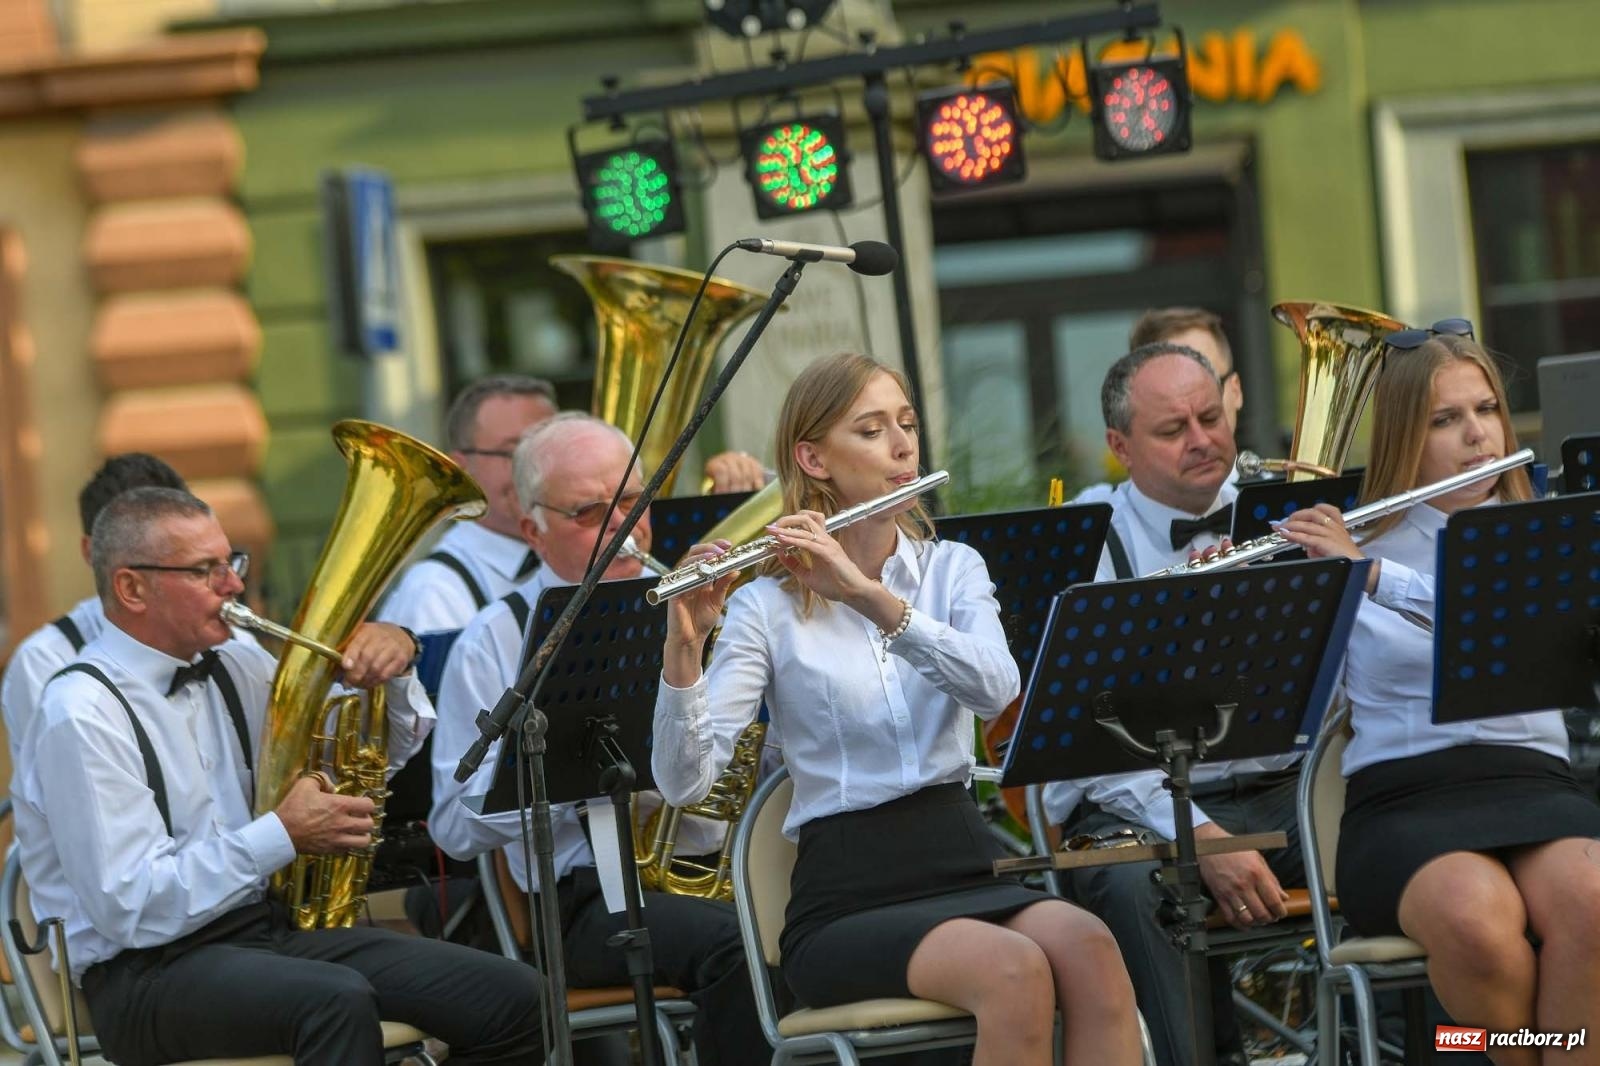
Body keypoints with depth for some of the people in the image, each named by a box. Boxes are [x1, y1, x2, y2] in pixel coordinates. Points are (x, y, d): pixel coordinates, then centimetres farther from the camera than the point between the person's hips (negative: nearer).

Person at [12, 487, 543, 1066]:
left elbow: (382, 751, 22)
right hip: (147, 974, -8)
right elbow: (132, 908, -20)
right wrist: (282, 834, -19)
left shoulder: (232, 667, 10)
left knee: (511, 998, -10)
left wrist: (391, 664, 1)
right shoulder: (83, 714, -12)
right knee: (337, 1001, -37)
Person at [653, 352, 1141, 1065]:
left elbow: (995, 688, -10)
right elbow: (685, 781, -8)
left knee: (1086, 947, -31)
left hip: (962, 866, 3)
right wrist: (684, 648, -25)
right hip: (845, 900, -3)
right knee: (1014, 971, -34)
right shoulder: (768, 608, 3)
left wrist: (871, 597, -22)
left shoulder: (954, 569, 13)